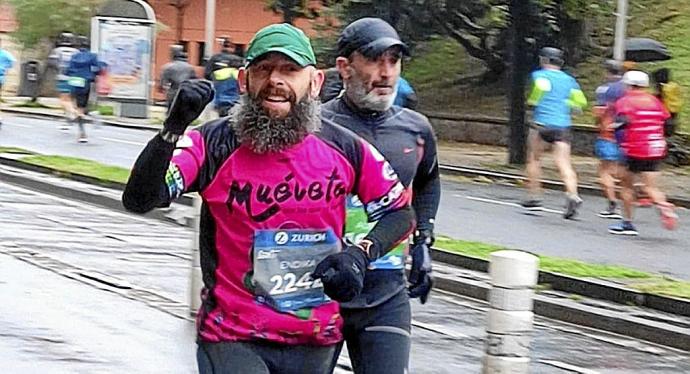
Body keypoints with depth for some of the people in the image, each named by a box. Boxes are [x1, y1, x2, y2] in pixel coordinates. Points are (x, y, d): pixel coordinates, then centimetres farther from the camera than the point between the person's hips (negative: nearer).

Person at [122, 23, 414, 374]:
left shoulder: (345, 149, -3)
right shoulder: (214, 145, -11)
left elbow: (401, 212, 10)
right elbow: (138, 199, -23)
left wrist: (360, 254, -10)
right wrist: (174, 127, -36)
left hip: (314, 343, 4)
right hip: (232, 340, -4)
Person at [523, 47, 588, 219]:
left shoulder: (539, 75, 1)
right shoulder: (569, 80, 15)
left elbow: (542, 85, -23)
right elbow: (581, 102, 8)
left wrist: (532, 100, -6)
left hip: (542, 123, -3)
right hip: (563, 126, 3)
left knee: (533, 159, 15)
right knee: (564, 163, -5)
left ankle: (535, 197, 16)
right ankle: (572, 195, -27)